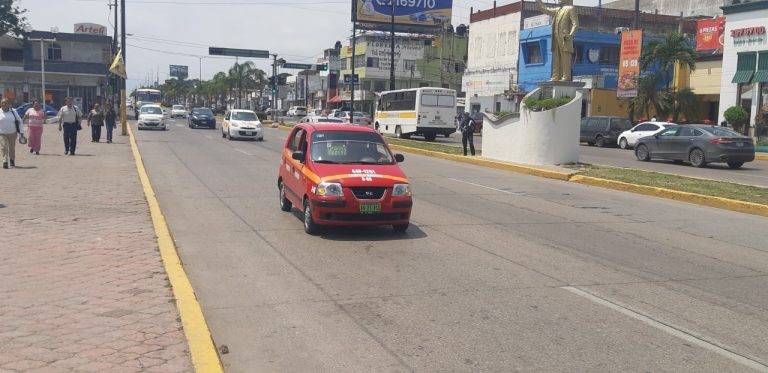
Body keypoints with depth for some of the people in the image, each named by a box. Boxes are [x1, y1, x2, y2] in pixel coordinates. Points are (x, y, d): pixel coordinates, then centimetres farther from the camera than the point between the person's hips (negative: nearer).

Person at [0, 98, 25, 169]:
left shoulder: (13, 112, 2)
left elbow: (19, 122, 7)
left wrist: (21, 132, 2)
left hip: (13, 133, 1)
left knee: (12, 148, 11)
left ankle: (12, 160, 31)